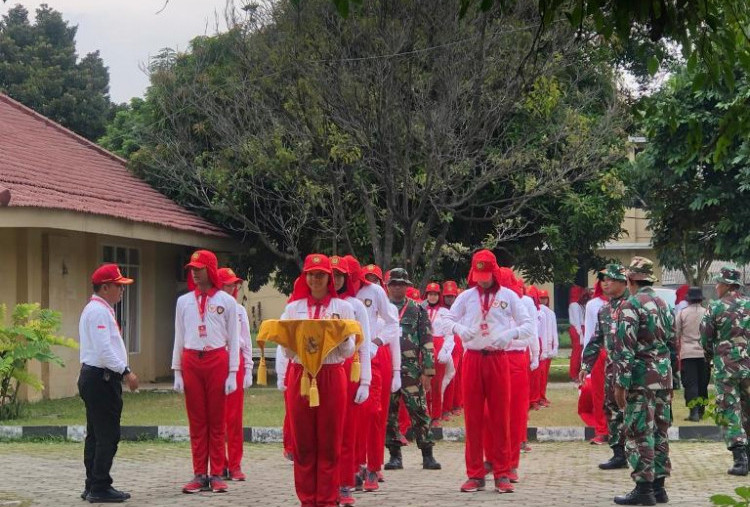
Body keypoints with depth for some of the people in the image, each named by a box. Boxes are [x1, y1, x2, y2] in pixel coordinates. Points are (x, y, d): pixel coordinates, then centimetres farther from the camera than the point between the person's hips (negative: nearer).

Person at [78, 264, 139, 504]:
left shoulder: (99, 309, 18)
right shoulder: (98, 311, -14)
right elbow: (104, 349, -22)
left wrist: (122, 371, 18)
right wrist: (126, 372, -21)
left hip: (94, 378, 11)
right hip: (101, 378, -11)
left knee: (96, 435, 13)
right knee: (107, 436, -8)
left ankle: (93, 486, 17)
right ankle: (100, 488, -6)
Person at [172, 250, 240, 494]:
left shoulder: (226, 301, 2)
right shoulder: (184, 301, 9)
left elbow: (233, 339, 1)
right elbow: (179, 338, 11)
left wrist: (233, 373, -4)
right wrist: (177, 372, 5)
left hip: (217, 361, -2)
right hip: (191, 362, 2)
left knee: (217, 421, 2)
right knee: (196, 421, 5)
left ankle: (217, 474, 7)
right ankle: (200, 475, 9)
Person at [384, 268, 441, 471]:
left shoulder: (417, 310, 6)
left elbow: (427, 341, 3)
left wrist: (428, 371, -4)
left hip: (411, 368, -2)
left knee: (419, 411, -4)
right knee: (389, 412, 4)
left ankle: (427, 455, 2)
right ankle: (395, 455, 11)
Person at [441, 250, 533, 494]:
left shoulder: (508, 296, 2)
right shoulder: (466, 296, 6)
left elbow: (529, 326, 0)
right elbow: (446, 320, 4)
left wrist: (511, 333, -21)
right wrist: (459, 328, -18)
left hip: (498, 360, -1)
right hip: (472, 359, 1)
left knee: (500, 417, 2)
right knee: (473, 417, 4)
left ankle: (502, 475, 8)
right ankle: (475, 475, 10)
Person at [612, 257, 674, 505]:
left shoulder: (630, 305, -12)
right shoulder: (663, 304, 13)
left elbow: (624, 348, -17)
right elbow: (672, 343, 17)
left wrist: (621, 384, -16)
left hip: (641, 377, -8)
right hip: (663, 377, 8)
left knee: (640, 433, -4)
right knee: (659, 432, 12)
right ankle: (658, 485, 16)